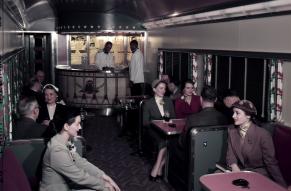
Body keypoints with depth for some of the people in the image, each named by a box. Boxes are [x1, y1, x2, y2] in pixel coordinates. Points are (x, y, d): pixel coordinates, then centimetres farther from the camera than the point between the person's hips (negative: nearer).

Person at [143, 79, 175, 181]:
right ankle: (159, 170, -22)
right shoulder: (148, 103, 4)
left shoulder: (168, 101, 15)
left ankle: (156, 170, -22)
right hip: (153, 130, -3)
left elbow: (173, 117, 18)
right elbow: (145, 122, 0)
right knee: (164, 142, -35)